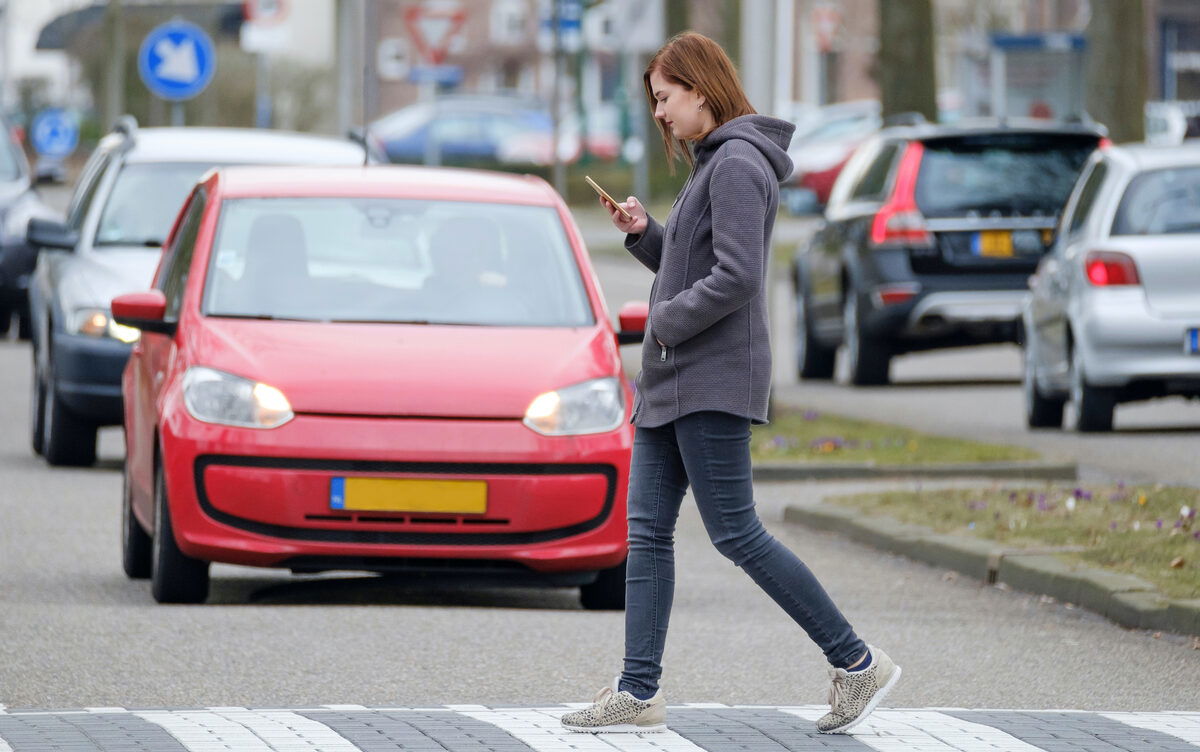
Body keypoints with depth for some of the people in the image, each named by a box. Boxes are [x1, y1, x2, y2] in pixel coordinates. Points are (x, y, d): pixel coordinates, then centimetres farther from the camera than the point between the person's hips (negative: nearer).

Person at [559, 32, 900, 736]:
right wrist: (645, 233, 9)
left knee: (736, 533, -9)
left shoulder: (738, 164, -14)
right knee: (648, 529, 6)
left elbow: (736, 275, -23)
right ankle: (639, 692, 6)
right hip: (671, 383, 11)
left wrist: (667, 321, -14)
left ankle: (858, 662, -4)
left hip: (714, 381, -11)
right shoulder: (711, 163, 18)